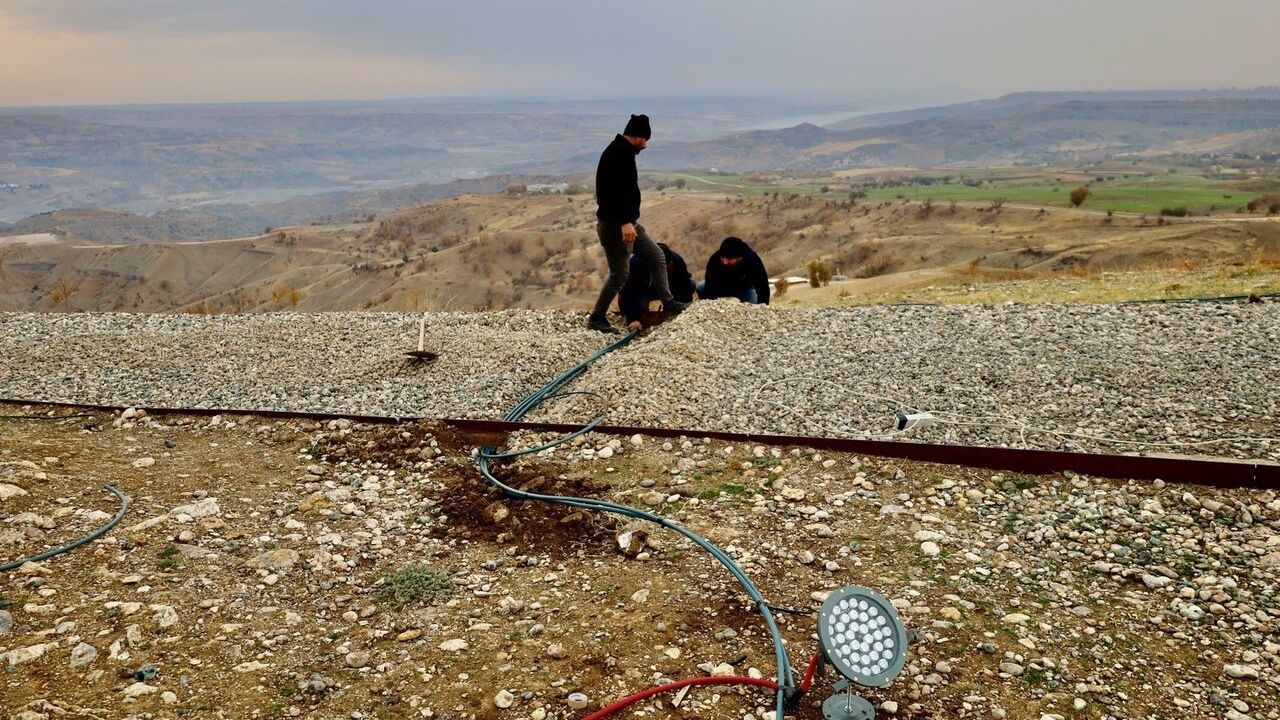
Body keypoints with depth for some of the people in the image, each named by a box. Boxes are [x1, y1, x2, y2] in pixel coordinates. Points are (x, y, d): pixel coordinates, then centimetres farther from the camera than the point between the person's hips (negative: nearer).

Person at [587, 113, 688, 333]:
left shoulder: (622, 151, 16)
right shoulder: (618, 153, -17)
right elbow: (615, 191, -28)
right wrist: (625, 222, -33)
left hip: (627, 222, 11)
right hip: (615, 224, -11)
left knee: (656, 256, 14)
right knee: (620, 273, -4)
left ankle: (668, 303, 20)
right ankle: (597, 318, 7)